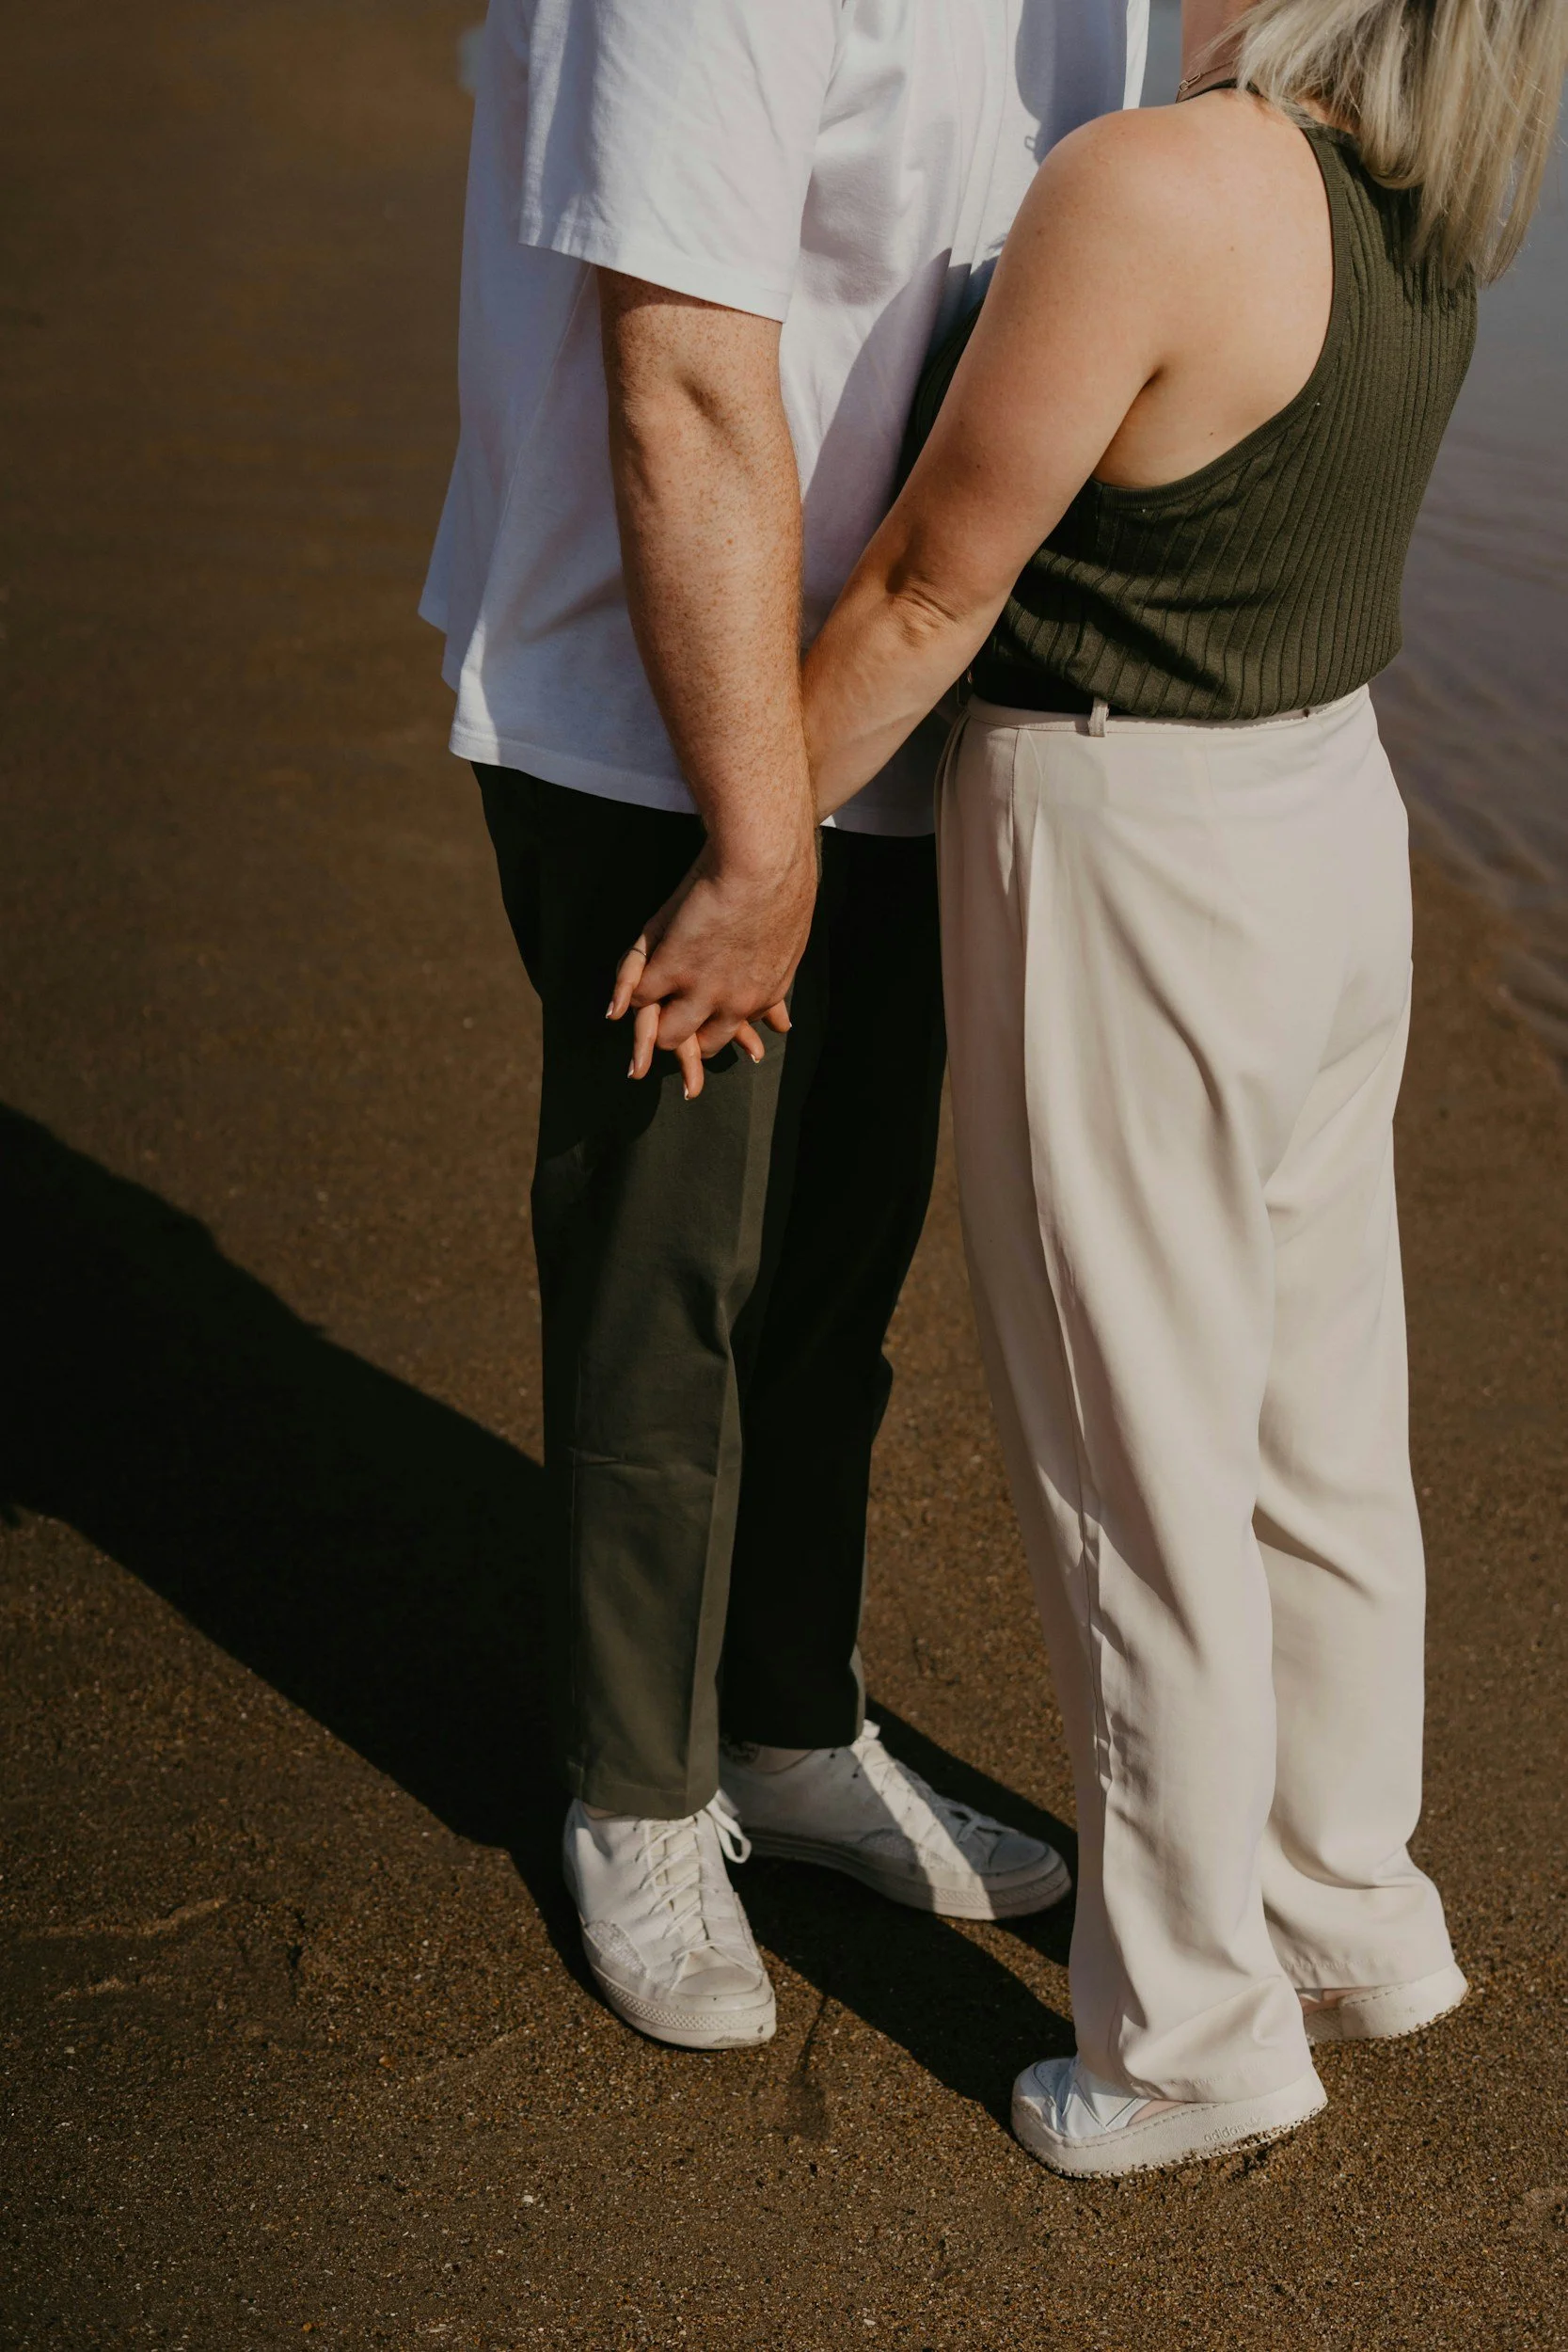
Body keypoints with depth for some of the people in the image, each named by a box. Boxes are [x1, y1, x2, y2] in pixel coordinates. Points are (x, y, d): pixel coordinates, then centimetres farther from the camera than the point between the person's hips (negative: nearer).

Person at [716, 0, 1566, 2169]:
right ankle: (1347, 1914, 39)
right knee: (1317, 1424, 20)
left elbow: (925, 602, -17)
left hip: (1126, 874, -8)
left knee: (1140, 1463, 7)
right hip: (1334, 827, 9)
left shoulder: (1154, 190, -24)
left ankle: (1191, 2032, 25)